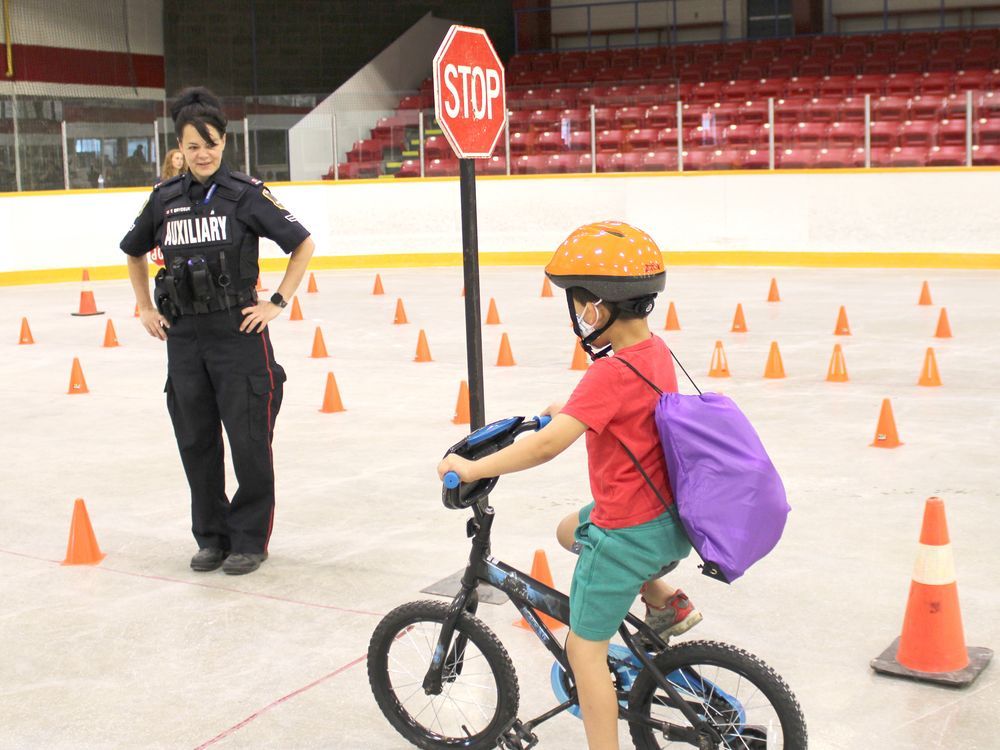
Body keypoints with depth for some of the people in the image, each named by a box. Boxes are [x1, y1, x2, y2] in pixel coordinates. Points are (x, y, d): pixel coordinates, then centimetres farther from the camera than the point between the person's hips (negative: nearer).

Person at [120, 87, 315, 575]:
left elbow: (303, 245, -2)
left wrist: (276, 303, -5)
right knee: (195, 443, 10)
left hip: (239, 334, -4)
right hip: (183, 338, 4)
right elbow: (134, 252, 23)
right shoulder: (164, 199, 6)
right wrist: (146, 309, 15)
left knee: (249, 441, 0)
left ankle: (250, 539, 14)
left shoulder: (246, 194, -6)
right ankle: (211, 536, 24)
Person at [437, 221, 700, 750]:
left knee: (584, 648, 5)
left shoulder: (610, 372, -26)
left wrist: (471, 468, -27)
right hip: (668, 516, 9)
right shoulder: (656, 350, 0)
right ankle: (666, 603, 31)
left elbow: (549, 444, -34)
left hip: (628, 531, -8)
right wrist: (571, 412, 30)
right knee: (570, 531, 33)